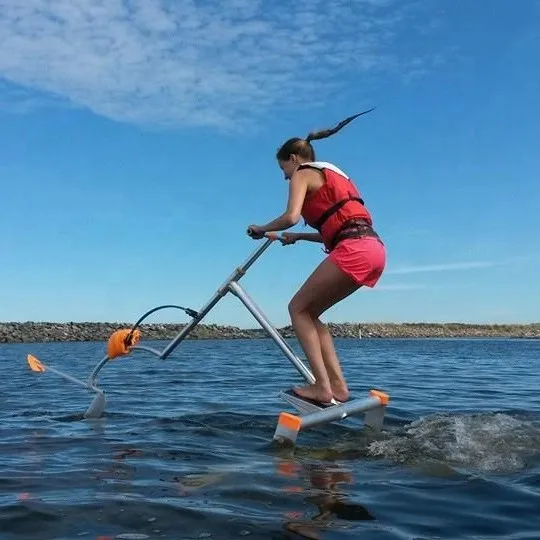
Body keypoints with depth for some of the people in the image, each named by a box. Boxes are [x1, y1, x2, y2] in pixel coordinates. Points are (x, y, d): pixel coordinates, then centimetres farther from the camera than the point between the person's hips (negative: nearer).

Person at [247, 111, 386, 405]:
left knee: (298, 308, 2)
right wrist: (298, 237, 33)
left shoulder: (303, 175, 5)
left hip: (353, 250, -9)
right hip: (375, 248, 9)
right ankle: (338, 386, 8)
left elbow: (291, 216, -12)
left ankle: (323, 387, -7)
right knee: (309, 311, 15)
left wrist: (262, 229, 5)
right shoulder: (331, 174, 31)